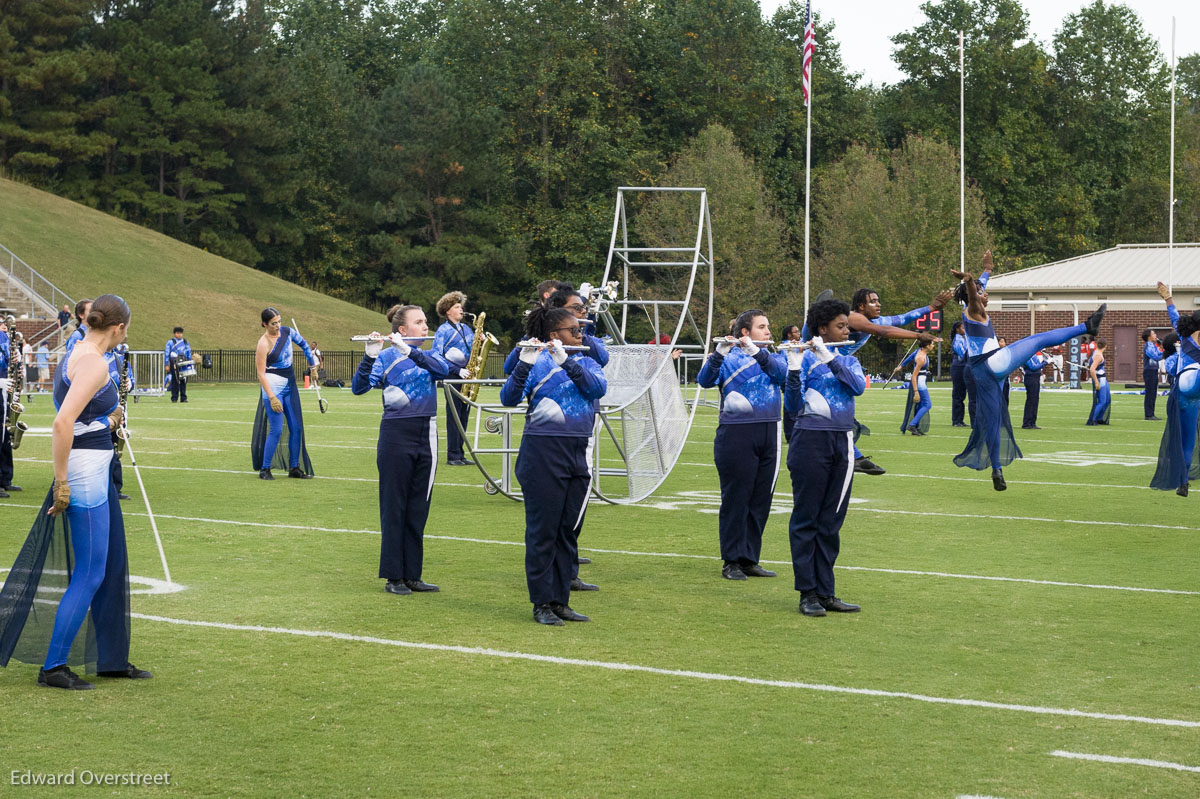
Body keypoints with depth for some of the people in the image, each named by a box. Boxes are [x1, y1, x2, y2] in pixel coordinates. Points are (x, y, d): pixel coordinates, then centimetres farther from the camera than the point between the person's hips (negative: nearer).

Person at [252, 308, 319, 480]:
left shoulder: (286, 332, 1)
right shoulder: (264, 344, -17)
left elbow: (303, 344, 21)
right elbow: (261, 374, -17)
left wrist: (312, 364, 21)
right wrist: (272, 397, -21)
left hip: (290, 385, 7)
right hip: (273, 386, -7)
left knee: (296, 428, 6)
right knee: (276, 430, -11)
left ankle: (294, 467, 14)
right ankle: (264, 469, 0)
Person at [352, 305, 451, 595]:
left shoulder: (431, 354, 10)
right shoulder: (385, 357, -3)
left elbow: (443, 369, -14)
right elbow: (358, 387, -15)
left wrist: (409, 350, -25)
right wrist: (369, 356, -30)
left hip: (425, 436, 5)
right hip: (396, 435, -5)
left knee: (418, 509, 8)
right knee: (394, 506, 1)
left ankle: (412, 574, 16)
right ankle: (393, 576, 7)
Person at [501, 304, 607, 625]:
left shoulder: (585, 362, 11)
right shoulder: (536, 363, -3)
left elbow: (599, 387, -10)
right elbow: (508, 398, -15)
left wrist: (566, 361, -22)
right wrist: (524, 364, -30)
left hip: (576, 454, 6)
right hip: (542, 454, -6)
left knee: (568, 531, 10)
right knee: (543, 530, -1)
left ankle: (561, 601, 18)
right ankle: (541, 604, 5)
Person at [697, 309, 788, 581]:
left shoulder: (774, 356, 13)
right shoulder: (728, 357, 1)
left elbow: (782, 373, -10)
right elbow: (705, 380, -15)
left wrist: (756, 351, -22)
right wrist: (718, 353, -31)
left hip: (769, 434, 5)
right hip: (736, 435, -5)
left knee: (761, 500, 8)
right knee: (736, 498, -2)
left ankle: (750, 560, 16)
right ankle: (731, 562, 5)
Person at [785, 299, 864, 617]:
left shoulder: (848, 360, 13)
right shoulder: (806, 358, -2)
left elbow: (859, 387, -9)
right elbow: (794, 403, -12)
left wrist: (830, 359, -18)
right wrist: (792, 370, -25)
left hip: (843, 443, 5)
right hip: (811, 442, -5)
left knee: (831, 520, 8)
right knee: (806, 518, -1)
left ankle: (825, 592, 13)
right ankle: (807, 594, 2)